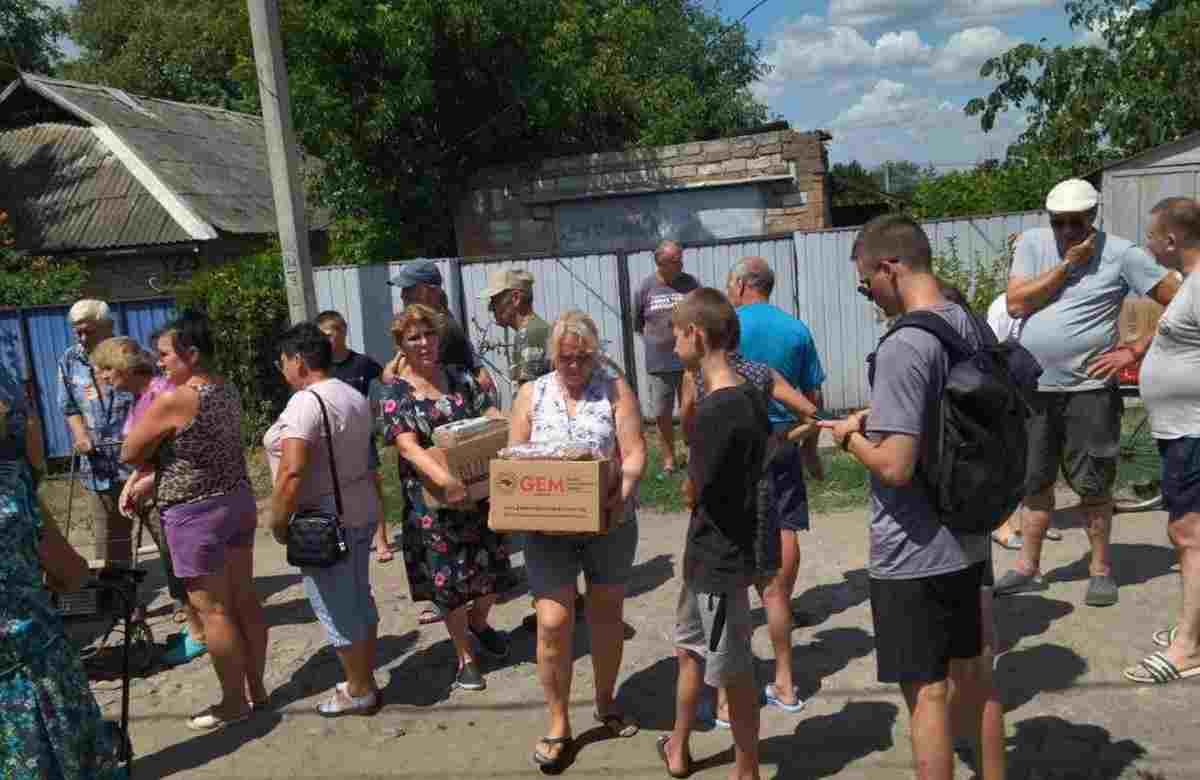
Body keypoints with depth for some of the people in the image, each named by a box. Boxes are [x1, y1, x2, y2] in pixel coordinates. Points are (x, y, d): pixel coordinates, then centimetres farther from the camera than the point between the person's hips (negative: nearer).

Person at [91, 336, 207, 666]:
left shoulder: (162, 391, -18)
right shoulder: (137, 398, 10)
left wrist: (148, 482, -20)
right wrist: (129, 484, 5)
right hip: (149, 495, 9)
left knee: (177, 565, 1)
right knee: (174, 565, 16)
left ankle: (198, 634, 13)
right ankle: (194, 623, 28)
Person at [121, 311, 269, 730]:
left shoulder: (172, 401, -21)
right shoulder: (228, 391, 4)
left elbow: (129, 454, -9)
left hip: (196, 514, -8)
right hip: (237, 502, 8)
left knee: (214, 611, 4)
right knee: (244, 600, 15)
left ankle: (234, 702, 15)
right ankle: (256, 687, 26)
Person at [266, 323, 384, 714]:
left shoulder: (305, 403, -19)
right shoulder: (355, 396, 10)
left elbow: (292, 472, -25)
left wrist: (278, 523, -15)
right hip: (363, 511, 9)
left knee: (336, 609, 4)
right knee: (360, 598, 17)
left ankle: (358, 691, 17)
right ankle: (365, 681, 29)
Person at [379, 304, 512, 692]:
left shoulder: (459, 377, 5)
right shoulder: (396, 393, -9)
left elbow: (493, 416, 2)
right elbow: (409, 446, -22)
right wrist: (446, 479, -38)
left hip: (480, 490, 4)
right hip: (434, 499, -4)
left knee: (492, 567, 12)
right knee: (450, 578, 4)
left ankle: (478, 622, 43)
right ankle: (465, 657, 24)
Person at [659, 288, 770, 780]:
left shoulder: (713, 410, -25)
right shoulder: (750, 397, 3)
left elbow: (697, 487, -16)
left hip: (719, 558, -10)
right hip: (712, 553, 10)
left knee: (733, 671, 7)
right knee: (690, 649, 24)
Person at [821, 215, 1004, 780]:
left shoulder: (903, 348, -23)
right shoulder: (973, 328, 3)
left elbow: (894, 466, -26)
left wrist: (849, 437, -8)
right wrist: (876, 418, 12)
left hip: (913, 553, -8)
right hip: (967, 540, 9)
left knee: (926, 692, 5)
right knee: (970, 673, 22)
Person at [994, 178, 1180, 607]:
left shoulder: (1120, 253, -7)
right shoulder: (1031, 243, 1)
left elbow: (1179, 302, -6)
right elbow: (1016, 304, -9)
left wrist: (1136, 350, -9)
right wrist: (1066, 264, -13)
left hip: (1088, 388, -3)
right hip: (1033, 386, 3)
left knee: (1093, 486, 4)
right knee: (1034, 481, 13)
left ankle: (1101, 568, 21)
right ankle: (1028, 567, 24)